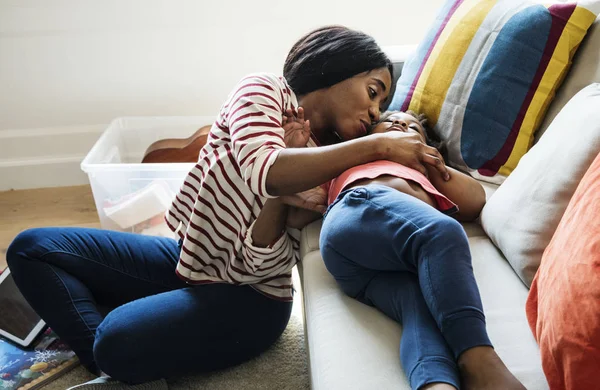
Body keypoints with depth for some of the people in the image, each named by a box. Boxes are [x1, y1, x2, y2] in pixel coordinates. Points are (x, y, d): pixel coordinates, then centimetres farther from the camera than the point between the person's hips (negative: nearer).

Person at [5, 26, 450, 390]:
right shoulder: (263, 91, -7)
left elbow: (266, 265, -14)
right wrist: (378, 145, -30)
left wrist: (283, 192, -27)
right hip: (187, 258, 3)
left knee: (118, 339, -29)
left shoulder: (331, 173, -6)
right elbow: (263, 169, -29)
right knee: (31, 246, -2)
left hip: (248, 296, -3)